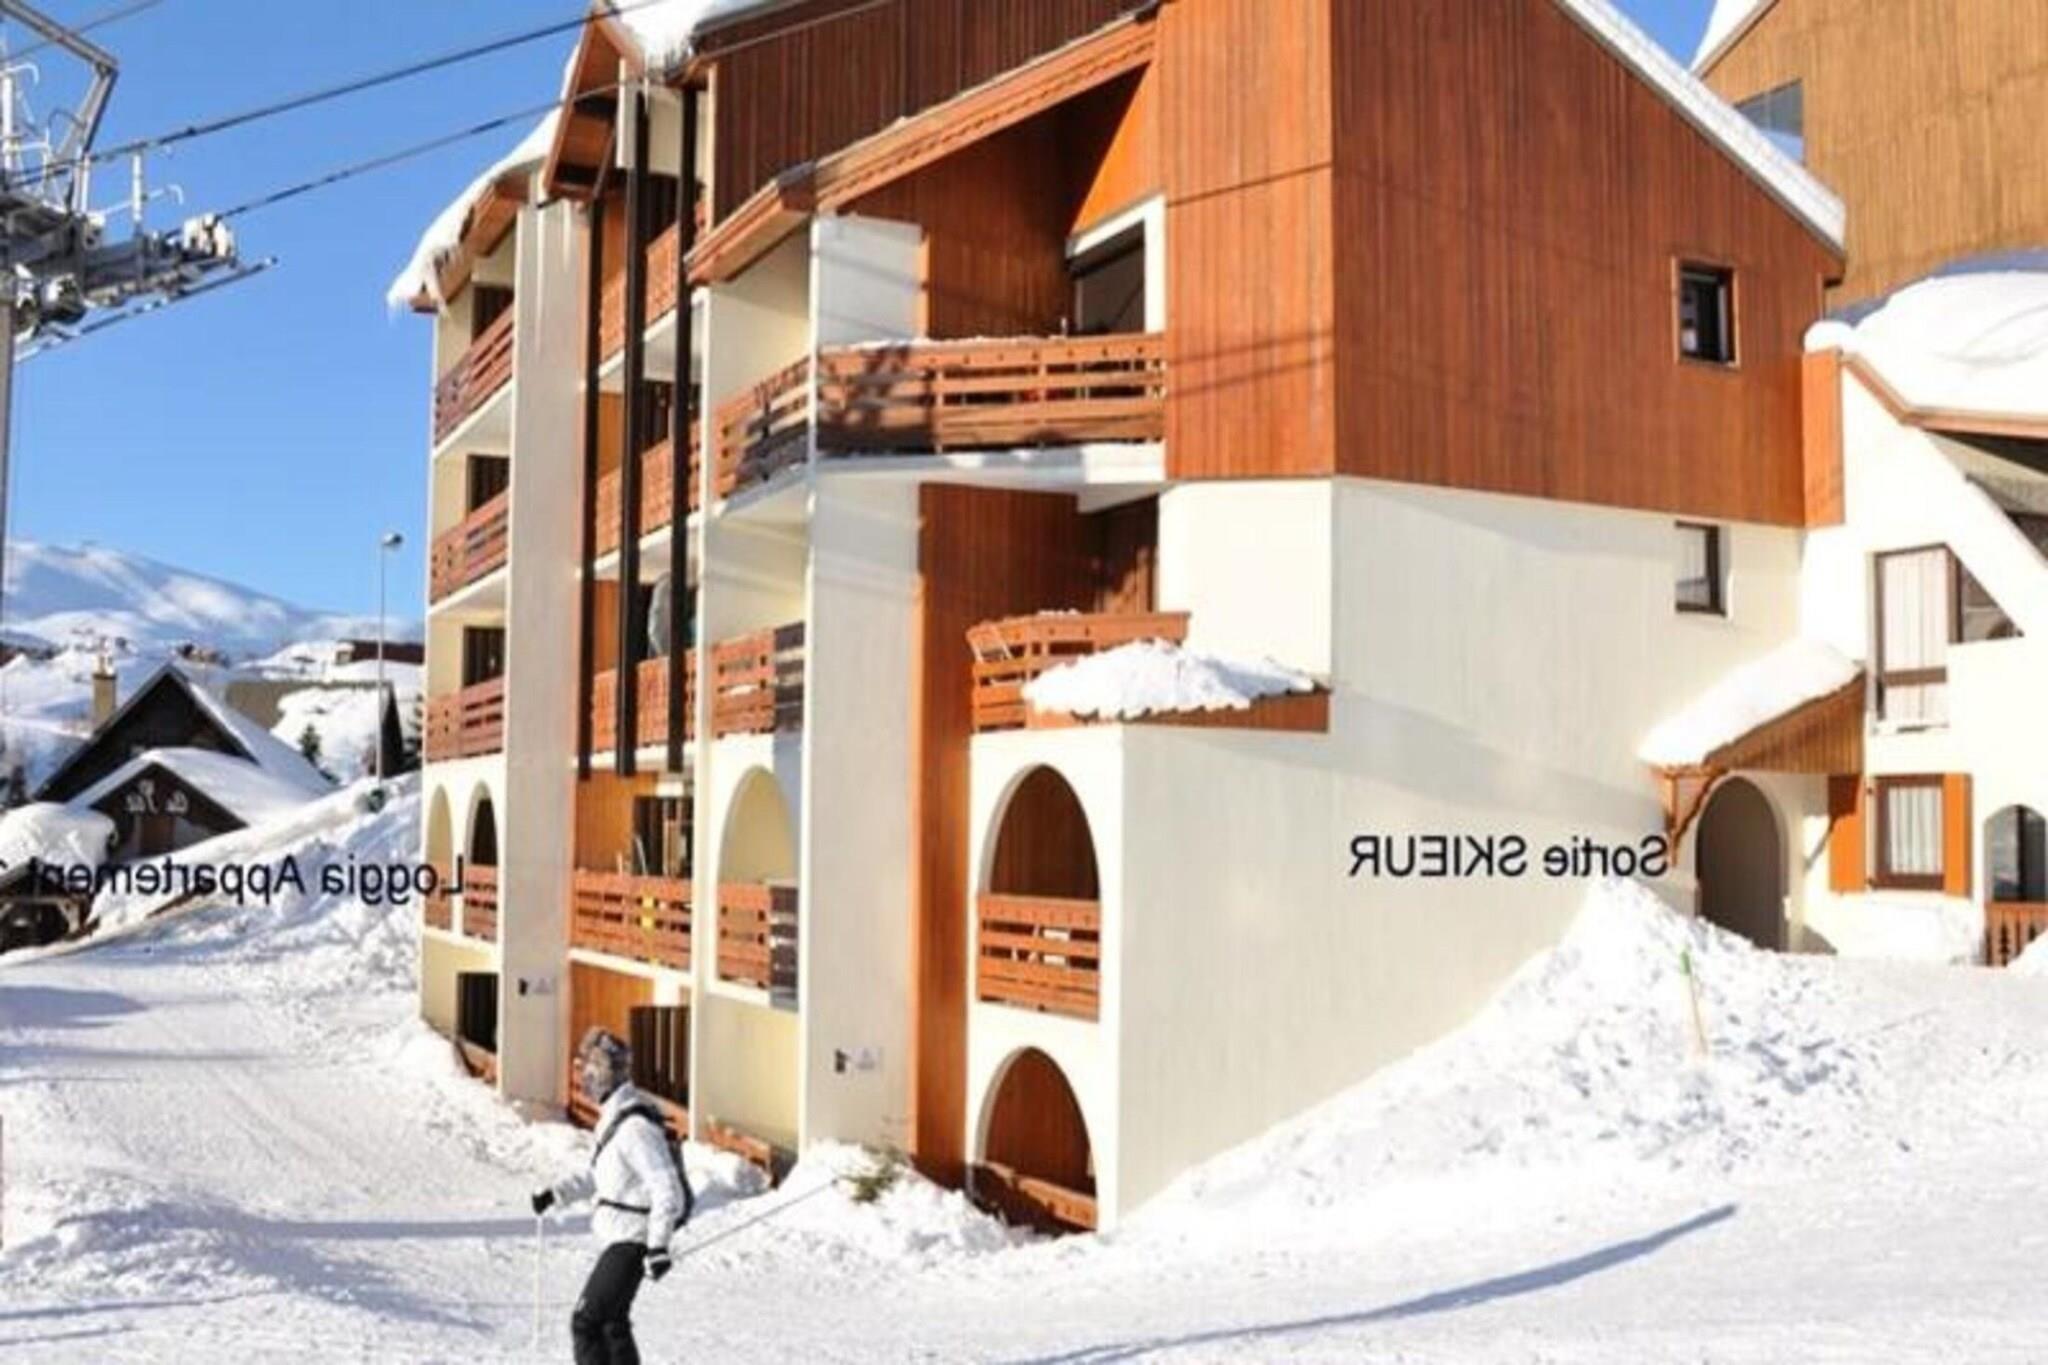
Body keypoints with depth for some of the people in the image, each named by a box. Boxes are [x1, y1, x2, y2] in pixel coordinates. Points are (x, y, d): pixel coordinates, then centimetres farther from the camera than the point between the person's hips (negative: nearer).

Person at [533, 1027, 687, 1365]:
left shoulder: (634, 1126, -24)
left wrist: (658, 1245, -29)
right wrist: (556, 1193, 14)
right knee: (613, 1322, 23)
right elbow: (600, 1173, 22)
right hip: (620, 1239, 11)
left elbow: (666, 1188, -27)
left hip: (630, 1242, -11)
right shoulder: (616, 1115, 8)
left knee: (586, 1322, -8)